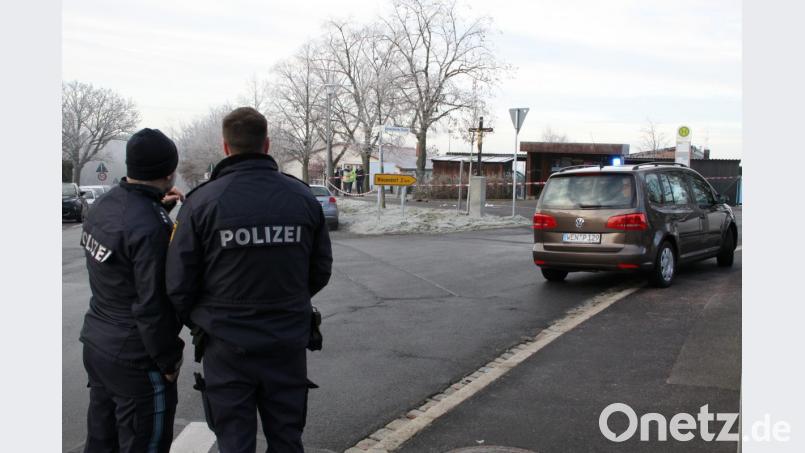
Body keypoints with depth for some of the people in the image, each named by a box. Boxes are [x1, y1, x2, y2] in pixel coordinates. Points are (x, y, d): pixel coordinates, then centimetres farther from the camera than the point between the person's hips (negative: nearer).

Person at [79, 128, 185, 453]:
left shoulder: (104, 204, 1)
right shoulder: (151, 227, -25)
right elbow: (152, 305, -24)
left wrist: (158, 207, 8)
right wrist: (168, 360, -12)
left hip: (95, 343, 9)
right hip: (134, 358, -9)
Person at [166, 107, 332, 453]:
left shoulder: (202, 202, -11)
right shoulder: (303, 197, -2)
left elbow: (179, 284, -8)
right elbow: (320, 271, 5)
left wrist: (198, 321, 11)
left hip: (227, 344, -2)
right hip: (289, 343, 3)